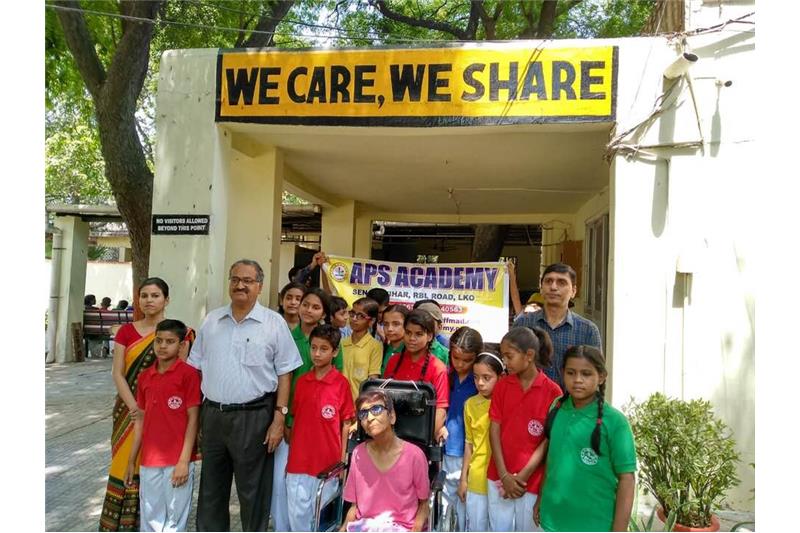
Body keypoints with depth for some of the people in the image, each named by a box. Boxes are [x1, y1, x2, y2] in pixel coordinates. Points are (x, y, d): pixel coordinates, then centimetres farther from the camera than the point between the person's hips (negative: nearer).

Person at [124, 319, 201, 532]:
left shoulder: (188, 374, -9)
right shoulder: (145, 376, 8)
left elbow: (193, 419, -9)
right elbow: (140, 420, 13)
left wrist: (184, 461, -12)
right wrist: (131, 461, 14)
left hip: (177, 461, -5)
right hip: (149, 461, 5)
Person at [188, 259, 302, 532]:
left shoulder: (274, 323, -5)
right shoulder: (211, 321, 8)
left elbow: (284, 374, -4)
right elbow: (195, 368, 12)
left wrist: (279, 418, -10)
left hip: (254, 417, -4)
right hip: (212, 414, 4)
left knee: (253, 491, 8)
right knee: (210, 488, 18)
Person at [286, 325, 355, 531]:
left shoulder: (341, 383, -8)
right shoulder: (301, 381, 4)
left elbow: (346, 423, -3)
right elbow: (296, 419, 11)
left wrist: (342, 459, -3)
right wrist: (290, 455, 11)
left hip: (328, 459, -3)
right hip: (299, 460, 3)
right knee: (297, 513, 10)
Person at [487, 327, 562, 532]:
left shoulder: (552, 391, -9)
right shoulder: (502, 386, 1)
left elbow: (549, 440, -8)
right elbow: (494, 429, 0)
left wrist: (522, 476, -10)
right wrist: (504, 475, -8)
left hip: (532, 480, -3)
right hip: (500, 477, 3)